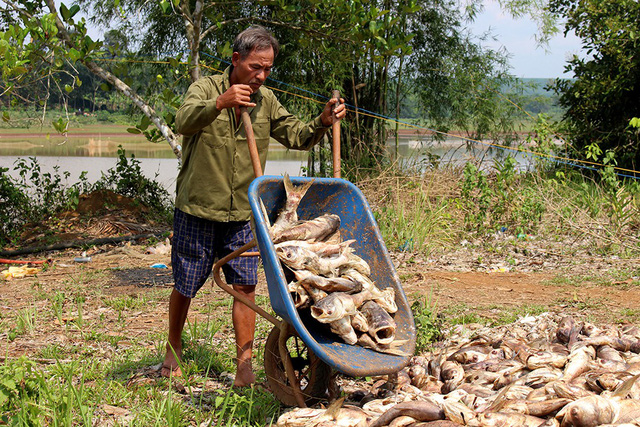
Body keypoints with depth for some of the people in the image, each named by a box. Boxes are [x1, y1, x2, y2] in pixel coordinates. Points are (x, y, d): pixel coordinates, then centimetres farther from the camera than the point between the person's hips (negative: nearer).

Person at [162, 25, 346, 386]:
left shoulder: (266, 101, 6)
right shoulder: (206, 89, -9)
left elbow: (297, 136, 7)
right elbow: (185, 122, -28)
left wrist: (323, 123, -14)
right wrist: (220, 103, -47)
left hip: (242, 214, 3)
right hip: (197, 210, -3)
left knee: (245, 286, -2)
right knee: (185, 287, 9)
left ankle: (245, 368, 5)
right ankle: (174, 350, 32)